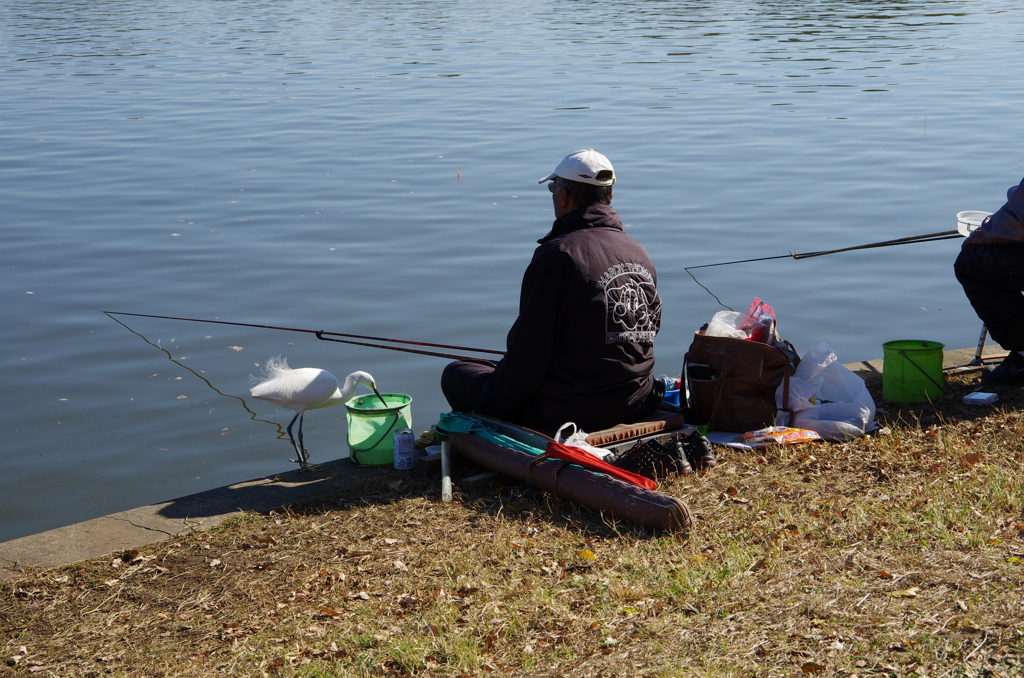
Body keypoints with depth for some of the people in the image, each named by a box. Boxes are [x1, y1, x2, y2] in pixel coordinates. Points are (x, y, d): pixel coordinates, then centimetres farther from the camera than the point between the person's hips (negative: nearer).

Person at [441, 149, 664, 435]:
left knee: (456, 373, 12)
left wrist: (490, 405, -5)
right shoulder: (640, 254, 4)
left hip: (567, 412, -8)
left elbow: (529, 352, -18)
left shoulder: (558, 254, -18)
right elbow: (649, 331, 11)